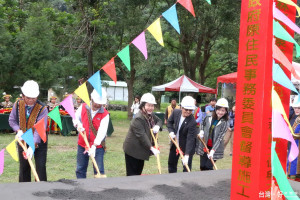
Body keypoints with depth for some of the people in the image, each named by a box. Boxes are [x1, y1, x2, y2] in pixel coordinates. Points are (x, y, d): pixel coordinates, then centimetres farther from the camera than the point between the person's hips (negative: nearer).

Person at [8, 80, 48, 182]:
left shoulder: (42, 108, -21)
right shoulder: (17, 105, -8)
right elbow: (12, 120, 6)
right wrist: (18, 130, -14)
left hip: (39, 142, -3)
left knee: (40, 167, -6)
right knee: (24, 167, 10)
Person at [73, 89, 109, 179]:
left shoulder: (105, 114, -12)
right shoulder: (83, 107, -2)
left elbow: (102, 132, -20)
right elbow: (76, 118, 12)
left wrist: (94, 146, -29)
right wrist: (78, 125, -12)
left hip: (97, 146, -3)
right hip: (82, 144, 4)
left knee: (99, 170, -5)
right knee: (80, 169, 12)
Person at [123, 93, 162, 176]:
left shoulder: (151, 115, 3)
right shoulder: (138, 119, -26)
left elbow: (159, 120, 16)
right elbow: (142, 136, -31)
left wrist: (157, 126, -9)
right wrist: (151, 148, -34)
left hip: (141, 149, 9)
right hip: (133, 150, -9)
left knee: (139, 172, 18)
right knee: (132, 174, -3)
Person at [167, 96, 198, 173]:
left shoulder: (192, 122, -30)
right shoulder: (176, 112, -14)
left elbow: (190, 139, -32)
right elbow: (169, 122, 5)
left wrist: (187, 155, -37)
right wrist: (171, 131, -15)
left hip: (186, 146, -6)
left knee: (186, 167, -2)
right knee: (171, 163, 20)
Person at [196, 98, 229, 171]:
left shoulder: (224, 124, -9)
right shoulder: (208, 119, -1)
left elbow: (219, 138, -16)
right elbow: (202, 125, 22)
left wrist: (212, 150, -25)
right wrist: (201, 131, 0)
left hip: (214, 149, -3)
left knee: (208, 167, -9)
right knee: (202, 167, 6)